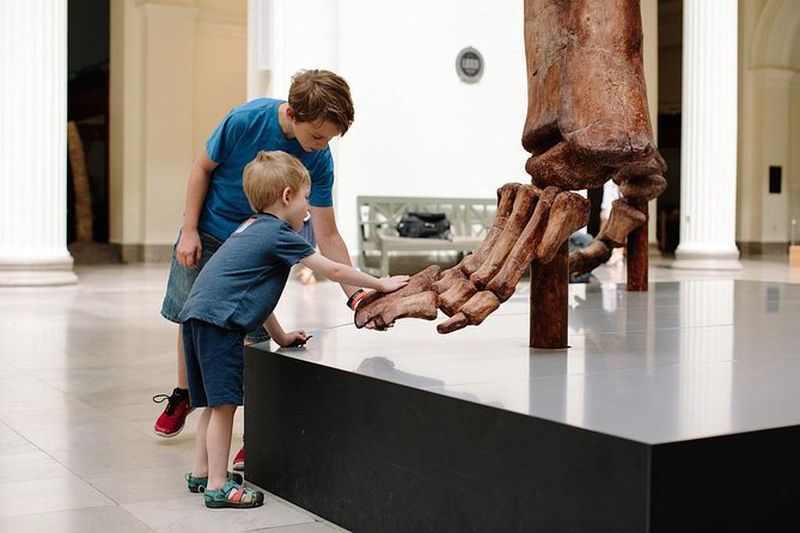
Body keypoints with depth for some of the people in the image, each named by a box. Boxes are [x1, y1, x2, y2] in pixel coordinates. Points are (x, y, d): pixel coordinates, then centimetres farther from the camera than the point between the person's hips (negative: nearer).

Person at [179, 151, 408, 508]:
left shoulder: (251, 229, 23)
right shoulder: (279, 234, -6)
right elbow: (333, 270, -3)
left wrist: (280, 336, 31)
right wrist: (381, 284, 8)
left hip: (197, 315, 10)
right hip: (218, 321, -10)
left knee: (214, 403, 17)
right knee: (224, 403, -6)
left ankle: (201, 472, 26)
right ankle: (218, 486, -2)